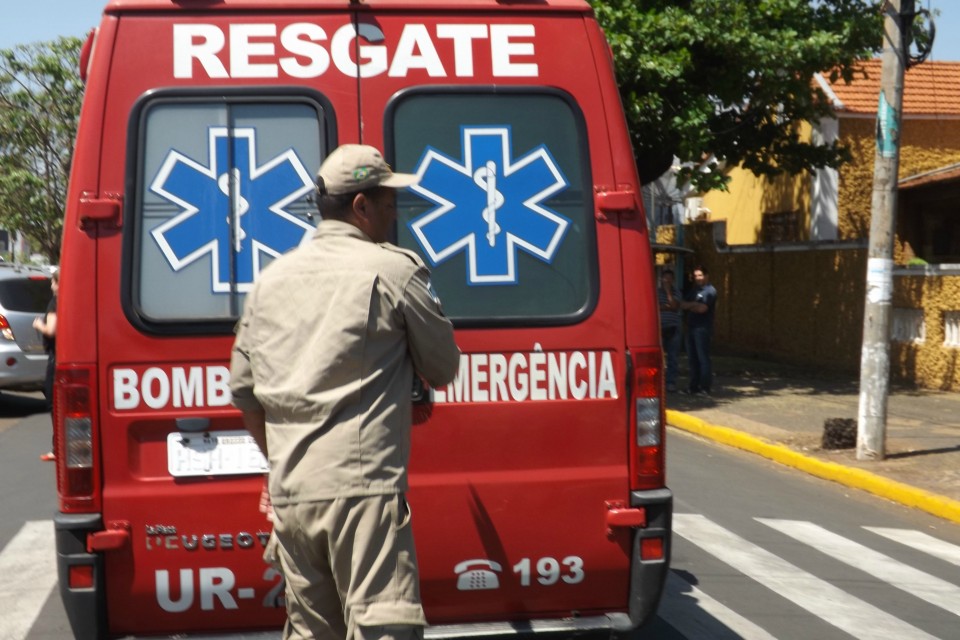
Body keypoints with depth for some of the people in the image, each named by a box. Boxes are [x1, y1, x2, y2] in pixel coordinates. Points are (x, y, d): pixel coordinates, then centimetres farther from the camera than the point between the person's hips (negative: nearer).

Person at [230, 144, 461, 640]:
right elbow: (444, 371, 4)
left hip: (289, 493, 6)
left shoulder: (270, 280, 13)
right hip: (362, 490, -6)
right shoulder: (393, 271, -4)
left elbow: (243, 391, 17)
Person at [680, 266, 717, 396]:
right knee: (692, 358, 10)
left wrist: (690, 305, -1)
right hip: (691, 327, 9)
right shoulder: (695, 290, 20)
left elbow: (702, 308, -17)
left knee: (703, 358, -7)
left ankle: (705, 388, -5)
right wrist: (695, 305, -5)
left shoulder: (710, 291, -7)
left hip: (702, 329, -9)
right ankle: (694, 386, 16)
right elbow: (683, 305, 14)